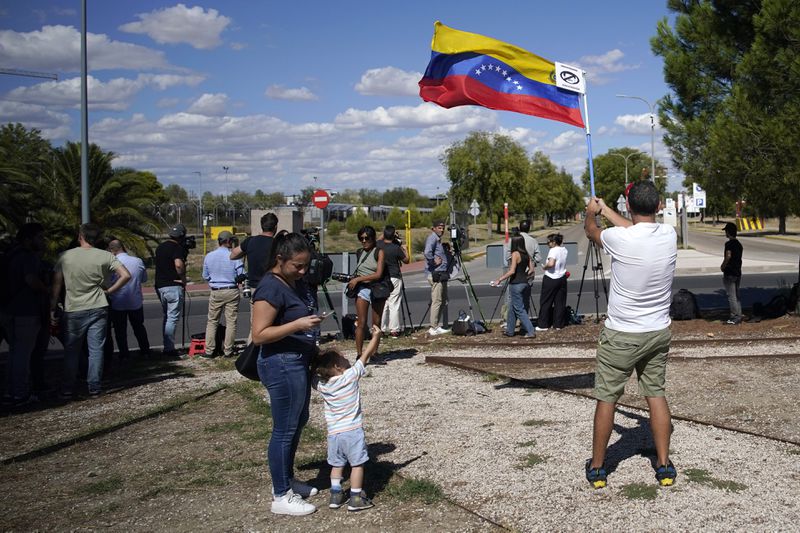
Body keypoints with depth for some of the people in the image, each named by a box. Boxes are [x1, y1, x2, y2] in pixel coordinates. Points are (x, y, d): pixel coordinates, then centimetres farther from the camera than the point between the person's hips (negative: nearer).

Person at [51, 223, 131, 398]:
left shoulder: (65, 256, -2)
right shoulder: (105, 256, -3)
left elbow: (56, 284, 0)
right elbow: (126, 275, -10)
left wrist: (52, 309, 7)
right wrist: (109, 291, 0)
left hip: (73, 311, 0)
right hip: (98, 310, 0)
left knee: (71, 352, 10)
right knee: (96, 350, 6)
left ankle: (67, 390, 14)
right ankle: (94, 389, 8)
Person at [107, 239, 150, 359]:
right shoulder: (138, 261, -6)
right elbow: (144, 279, 8)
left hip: (118, 304, -3)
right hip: (136, 301, 3)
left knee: (120, 330, 10)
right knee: (139, 327, 19)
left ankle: (124, 354, 11)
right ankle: (145, 350, 23)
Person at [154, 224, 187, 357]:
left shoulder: (160, 247, 14)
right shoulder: (177, 248, -12)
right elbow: (178, 264, -28)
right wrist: (183, 278, -12)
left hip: (160, 285, 8)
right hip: (173, 286, -8)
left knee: (167, 317, 17)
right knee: (173, 318, -4)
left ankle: (167, 346, 20)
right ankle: (169, 348, -6)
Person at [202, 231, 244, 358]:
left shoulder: (208, 257, 2)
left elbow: (205, 276, 11)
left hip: (215, 292, 3)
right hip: (231, 291, -3)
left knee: (212, 321, 12)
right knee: (231, 321, 5)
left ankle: (209, 350, 10)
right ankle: (228, 350, 7)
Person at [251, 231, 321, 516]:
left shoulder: (297, 281, 7)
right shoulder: (271, 288, -21)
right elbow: (259, 335, -24)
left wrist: (312, 344, 15)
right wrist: (297, 325, -29)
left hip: (298, 362, 10)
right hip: (282, 365, -10)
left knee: (298, 422, 20)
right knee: (285, 429, 0)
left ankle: (287, 480, 35)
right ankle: (281, 496, 11)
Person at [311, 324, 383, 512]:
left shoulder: (320, 384, -3)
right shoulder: (351, 376, -13)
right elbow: (366, 354, -5)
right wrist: (376, 336, 3)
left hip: (333, 433, 4)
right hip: (353, 431, -4)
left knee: (337, 465, 17)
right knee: (357, 464, 5)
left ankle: (335, 495, 18)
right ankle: (356, 498, 8)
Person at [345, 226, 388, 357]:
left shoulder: (379, 252, -3)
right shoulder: (359, 253, 12)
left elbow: (378, 274, -13)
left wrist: (358, 279, -12)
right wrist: (353, 280, 5)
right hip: (362, 288, 2)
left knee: (376, 323, 5)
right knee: (361, 323, -7)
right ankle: (359, 355, -7)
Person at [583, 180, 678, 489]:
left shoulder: (618, 238, -20)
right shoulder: (669, 235, -7)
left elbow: (591, 232, 4)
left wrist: (591, 212, 26)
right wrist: (606, 210, 28)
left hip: (621, 336, -4)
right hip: (659, 333, 4)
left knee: (606, 398, 7)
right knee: (656, 395, 14)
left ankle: (597, 468, 17)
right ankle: (664, 466, 18)